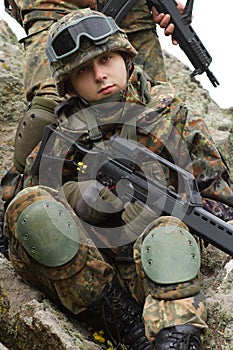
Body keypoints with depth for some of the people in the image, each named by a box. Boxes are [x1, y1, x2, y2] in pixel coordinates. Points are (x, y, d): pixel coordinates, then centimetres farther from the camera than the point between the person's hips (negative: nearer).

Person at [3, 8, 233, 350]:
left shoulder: (174, 116, 18)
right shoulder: (64, 136, 18)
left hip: (153, 262, -1)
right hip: (77, 272, 1)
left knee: (168, 235, -35)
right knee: (31, 205, -26)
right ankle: (126, 322, -24)